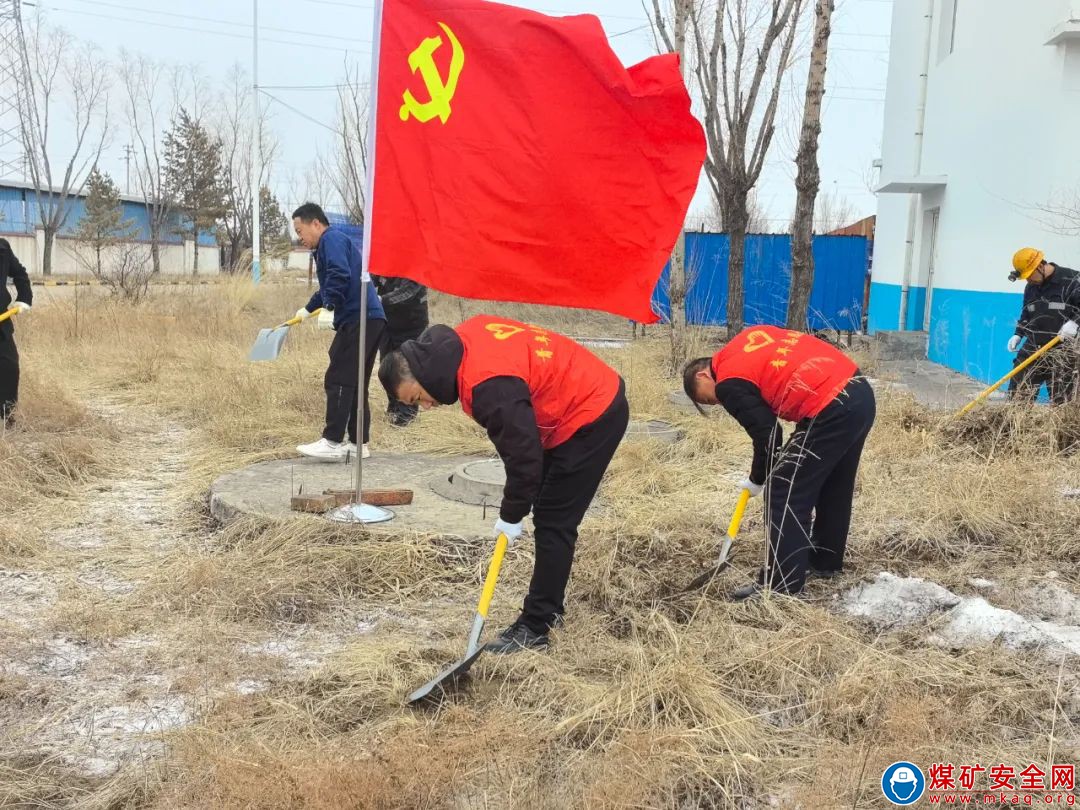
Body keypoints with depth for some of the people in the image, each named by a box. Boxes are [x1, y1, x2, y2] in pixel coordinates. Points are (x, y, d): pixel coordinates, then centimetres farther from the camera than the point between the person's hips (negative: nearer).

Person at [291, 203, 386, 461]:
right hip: (372, 319, 10)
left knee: (338, 381, -9)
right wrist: (308, 309, 55)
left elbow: (340, 275, -22)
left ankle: (332, 443, -10)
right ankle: (359, 443, 13)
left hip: (357, 320, -10)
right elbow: (328, 286, 44)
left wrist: (328, 308, -21)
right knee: (356, 384, 11)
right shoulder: (336, 241, 30)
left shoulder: (332, 239, -2)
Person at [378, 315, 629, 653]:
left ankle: (534, 629, 0)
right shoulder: (464, 339, -2)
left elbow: (523, 454, -26)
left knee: (553, 522, -7)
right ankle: (549, 607, 28)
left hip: (591, 417, -10)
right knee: (549, 517, 16)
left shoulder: (488, 385, -31)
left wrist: (511, 516, -12)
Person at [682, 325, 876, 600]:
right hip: (860, 390, 10)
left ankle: (781, 584, 4)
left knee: (784, 492, 0)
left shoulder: (729, 383, -4)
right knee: (835, 487, 23)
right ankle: (826, 560, 39)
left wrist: (757, 480, 11)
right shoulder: (750, 336, 20)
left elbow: (766, 435, -5)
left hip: (831, 411, -10)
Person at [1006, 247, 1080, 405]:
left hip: (1061, 354, -5)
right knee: (1017, 398, 1)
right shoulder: (1031, 287, 13)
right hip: (1031, 350, 5)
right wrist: (1018, 334, 11)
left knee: (1062, 404, 0)